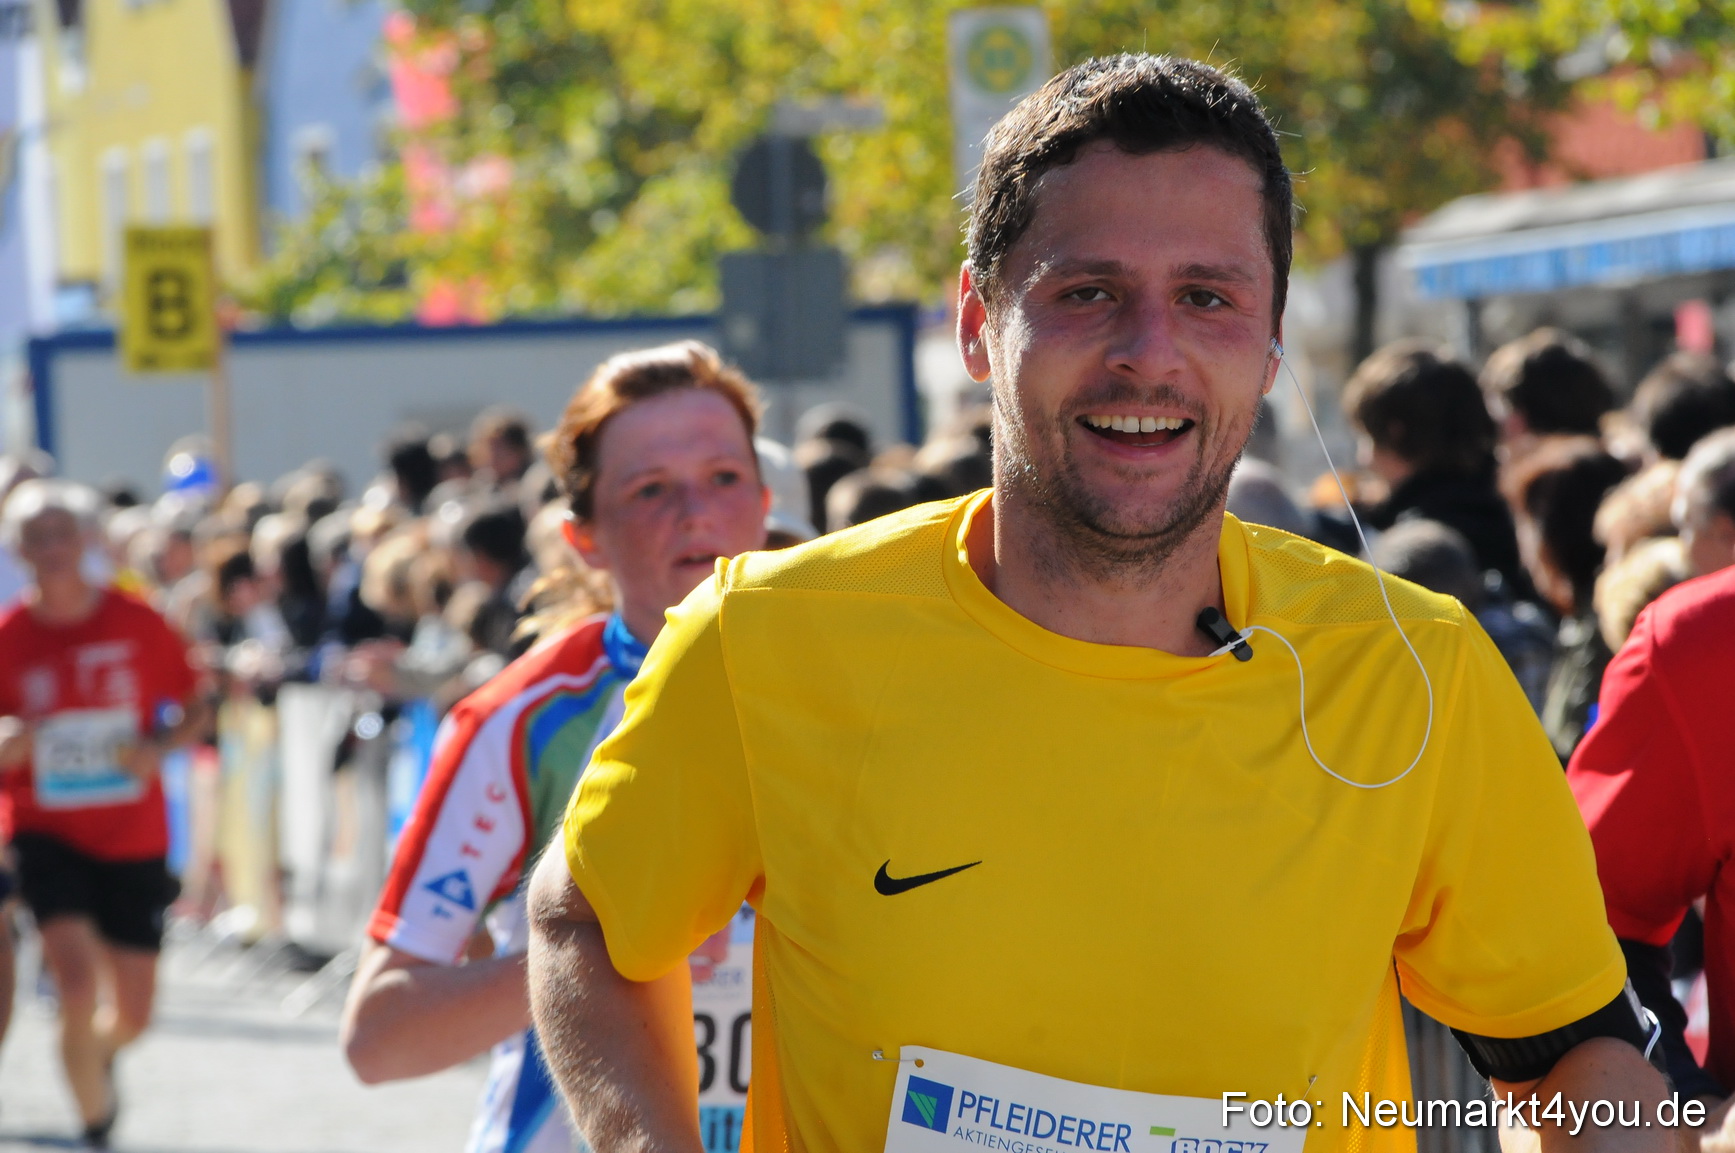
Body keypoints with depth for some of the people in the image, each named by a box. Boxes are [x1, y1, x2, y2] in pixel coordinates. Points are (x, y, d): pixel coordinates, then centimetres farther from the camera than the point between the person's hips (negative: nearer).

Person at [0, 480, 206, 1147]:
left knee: (132, 1012, 6)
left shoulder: (137, 623, -3)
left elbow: (193, 709, 6)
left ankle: (99, 1053, 44)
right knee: (77, 980, -21)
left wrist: (160, 748, -14)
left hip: (133, 840, 1)